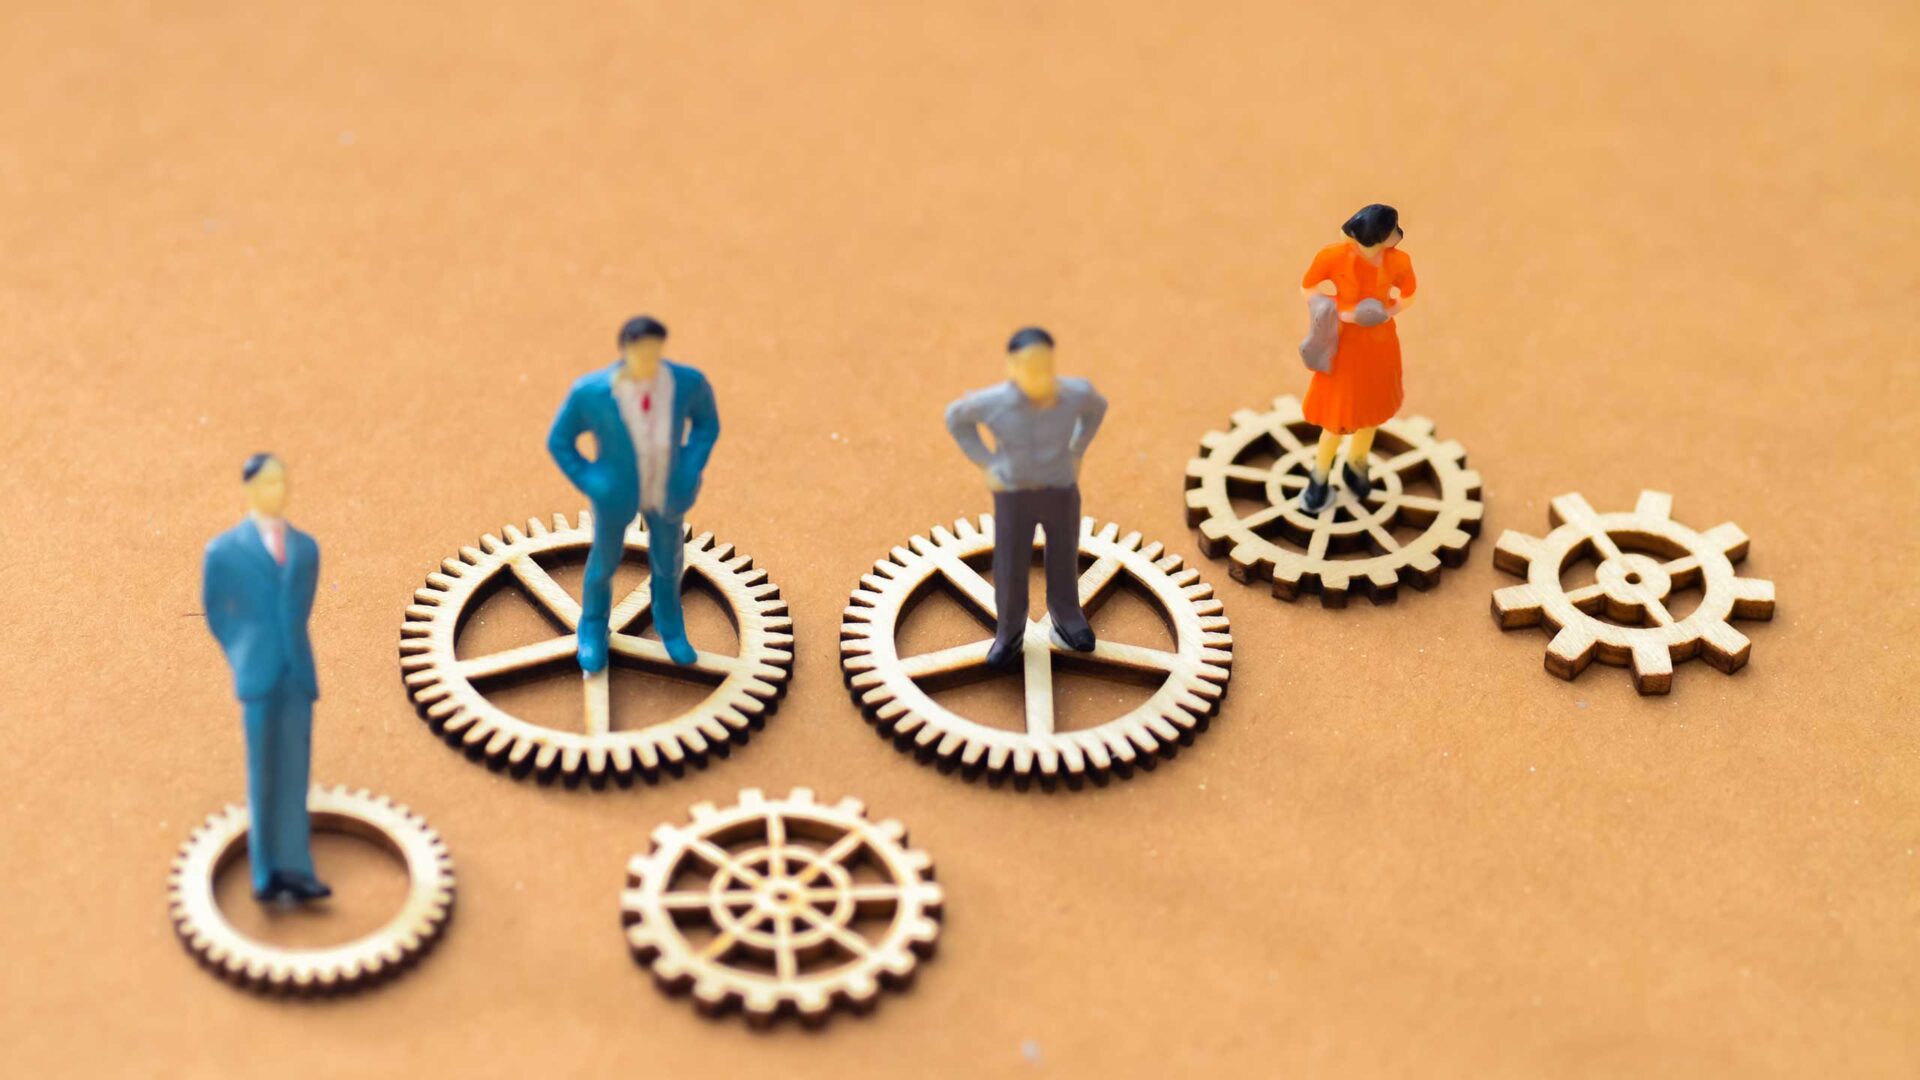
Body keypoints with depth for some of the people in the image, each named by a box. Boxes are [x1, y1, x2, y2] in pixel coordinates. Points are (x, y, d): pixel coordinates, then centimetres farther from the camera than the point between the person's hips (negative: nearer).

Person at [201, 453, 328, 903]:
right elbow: (215, 613, 10)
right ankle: (267, 874, 3)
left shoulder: (306, 548, 11)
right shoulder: (224, 549, 2)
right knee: (261, 777, -1)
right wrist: (244, 658, 10)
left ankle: (294, 871, -1)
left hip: (298, 675, 3)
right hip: (257, 678, -3)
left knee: (294, 774, 0)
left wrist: (292, 655, 13)